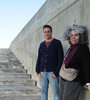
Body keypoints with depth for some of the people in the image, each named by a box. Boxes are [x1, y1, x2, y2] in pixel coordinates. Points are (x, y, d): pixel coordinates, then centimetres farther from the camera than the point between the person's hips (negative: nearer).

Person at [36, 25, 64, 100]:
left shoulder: (57, 43, -1)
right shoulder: (42, 44, 14)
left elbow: (61, 58, -5)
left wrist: (56, 73, -11)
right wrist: (38, 72, 6)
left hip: (52, 73, -5)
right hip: (43, 73, 5)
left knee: (56, 93, -4)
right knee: (43, 91, 10)